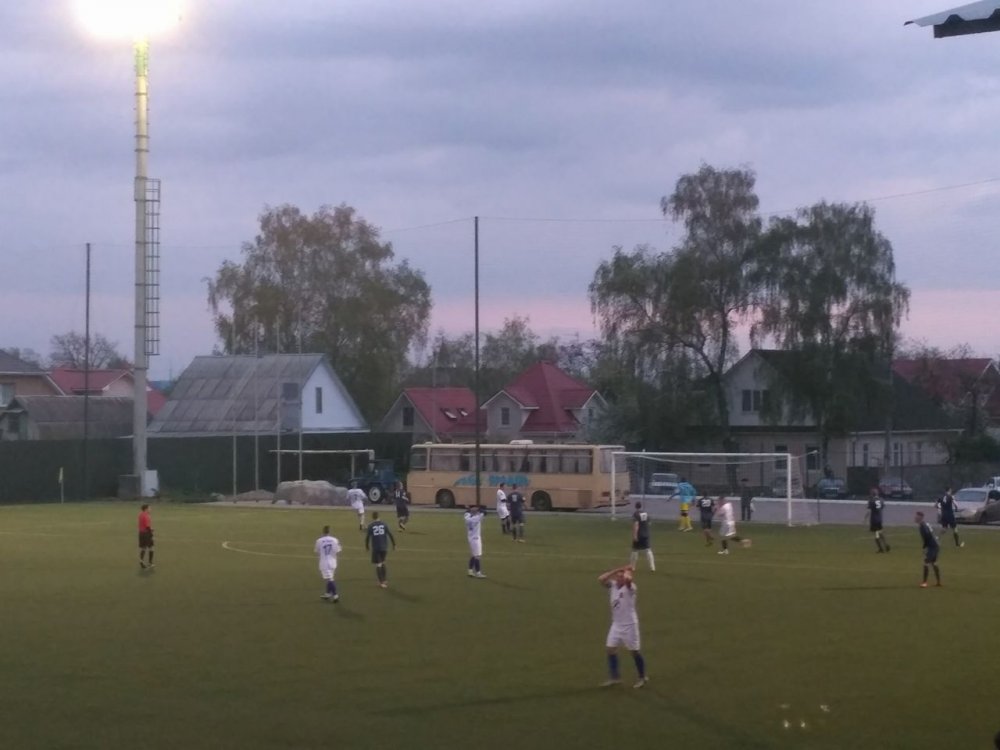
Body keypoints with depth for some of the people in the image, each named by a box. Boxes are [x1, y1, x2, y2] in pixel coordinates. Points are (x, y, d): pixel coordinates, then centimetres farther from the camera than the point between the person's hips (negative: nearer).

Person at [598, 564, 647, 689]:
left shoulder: (629, 587, -19)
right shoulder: (613, 585, 0)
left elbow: (627, 579, -41)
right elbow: (600, 579, -11)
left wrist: (627, 571, -18)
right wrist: (616, 570, -12)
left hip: (629, 625, -6)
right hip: (616, 624, 6)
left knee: (634, 651, 4)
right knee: (610, 648, 4)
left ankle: (642, 677, 19)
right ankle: (614, 677, 13)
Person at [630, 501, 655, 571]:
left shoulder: (635, 514, -13)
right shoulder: (646, 513, 7)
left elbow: (636, 525, -21)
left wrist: (634, 535, -23)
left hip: (638, 535, -5)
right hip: (646, 535, 5)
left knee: (635, 550, 8)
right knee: (648, 550, 3)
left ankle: (632, 567, 16)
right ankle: (652, 567, -5)